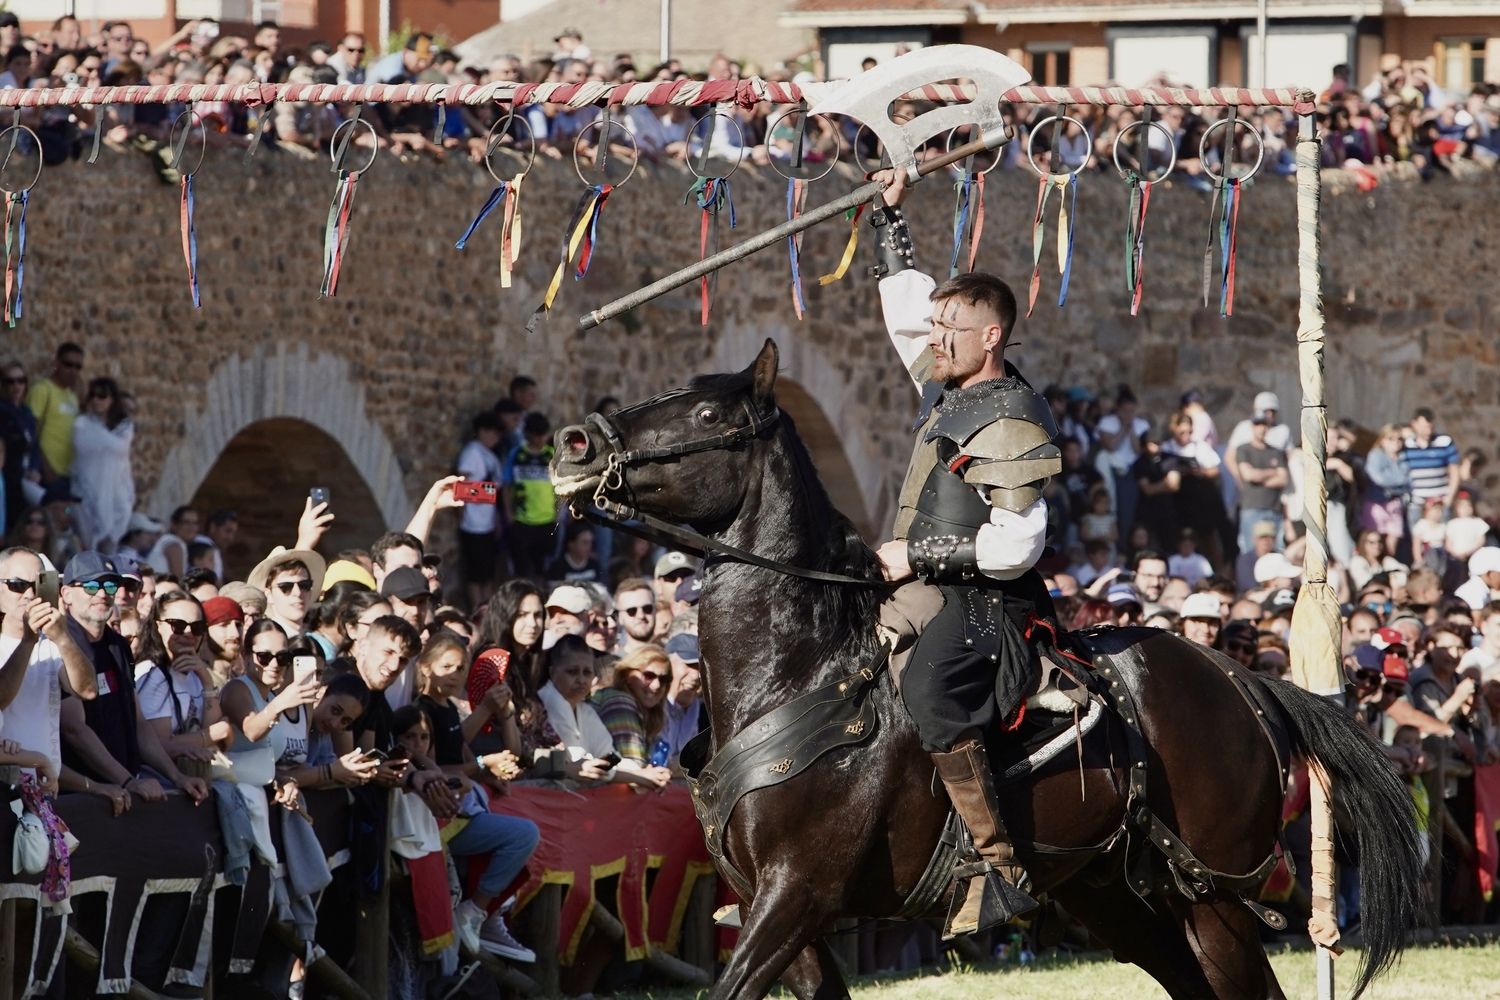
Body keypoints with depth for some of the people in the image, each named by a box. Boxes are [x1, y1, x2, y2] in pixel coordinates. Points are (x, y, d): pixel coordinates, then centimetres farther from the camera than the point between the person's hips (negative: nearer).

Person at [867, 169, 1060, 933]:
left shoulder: (1015, 423, -12)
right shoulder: (947, 389, 15)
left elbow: (1016, 545, -21)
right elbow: (907, 303, 32)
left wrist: (918, 555, -17)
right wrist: (890, 216, 28)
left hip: (988, 613, -11)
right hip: (931, 602, 11)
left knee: (928, 689, -39)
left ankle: (1001, 870, -43)